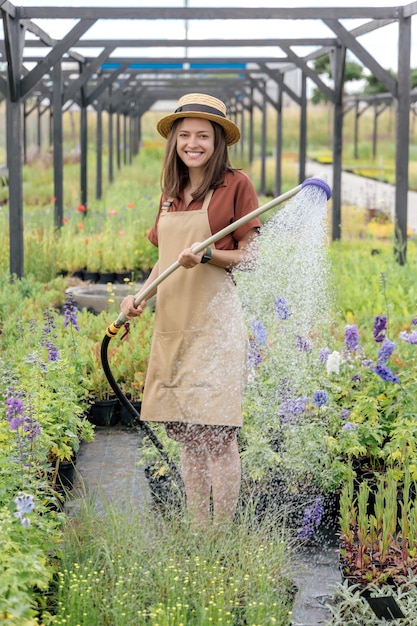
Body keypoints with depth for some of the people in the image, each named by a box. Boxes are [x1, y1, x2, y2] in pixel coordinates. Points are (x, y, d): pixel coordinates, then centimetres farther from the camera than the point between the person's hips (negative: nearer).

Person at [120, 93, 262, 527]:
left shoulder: (236, 185, -2)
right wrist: (139, 296, 6)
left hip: (214, 322, -6)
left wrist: (206, 254, -19)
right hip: (171, 323, 6)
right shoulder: (171, 193, 16)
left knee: (217, 434, -5)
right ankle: (197, 529, 20)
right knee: (187, 436, 10)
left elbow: (251, 256, -3)